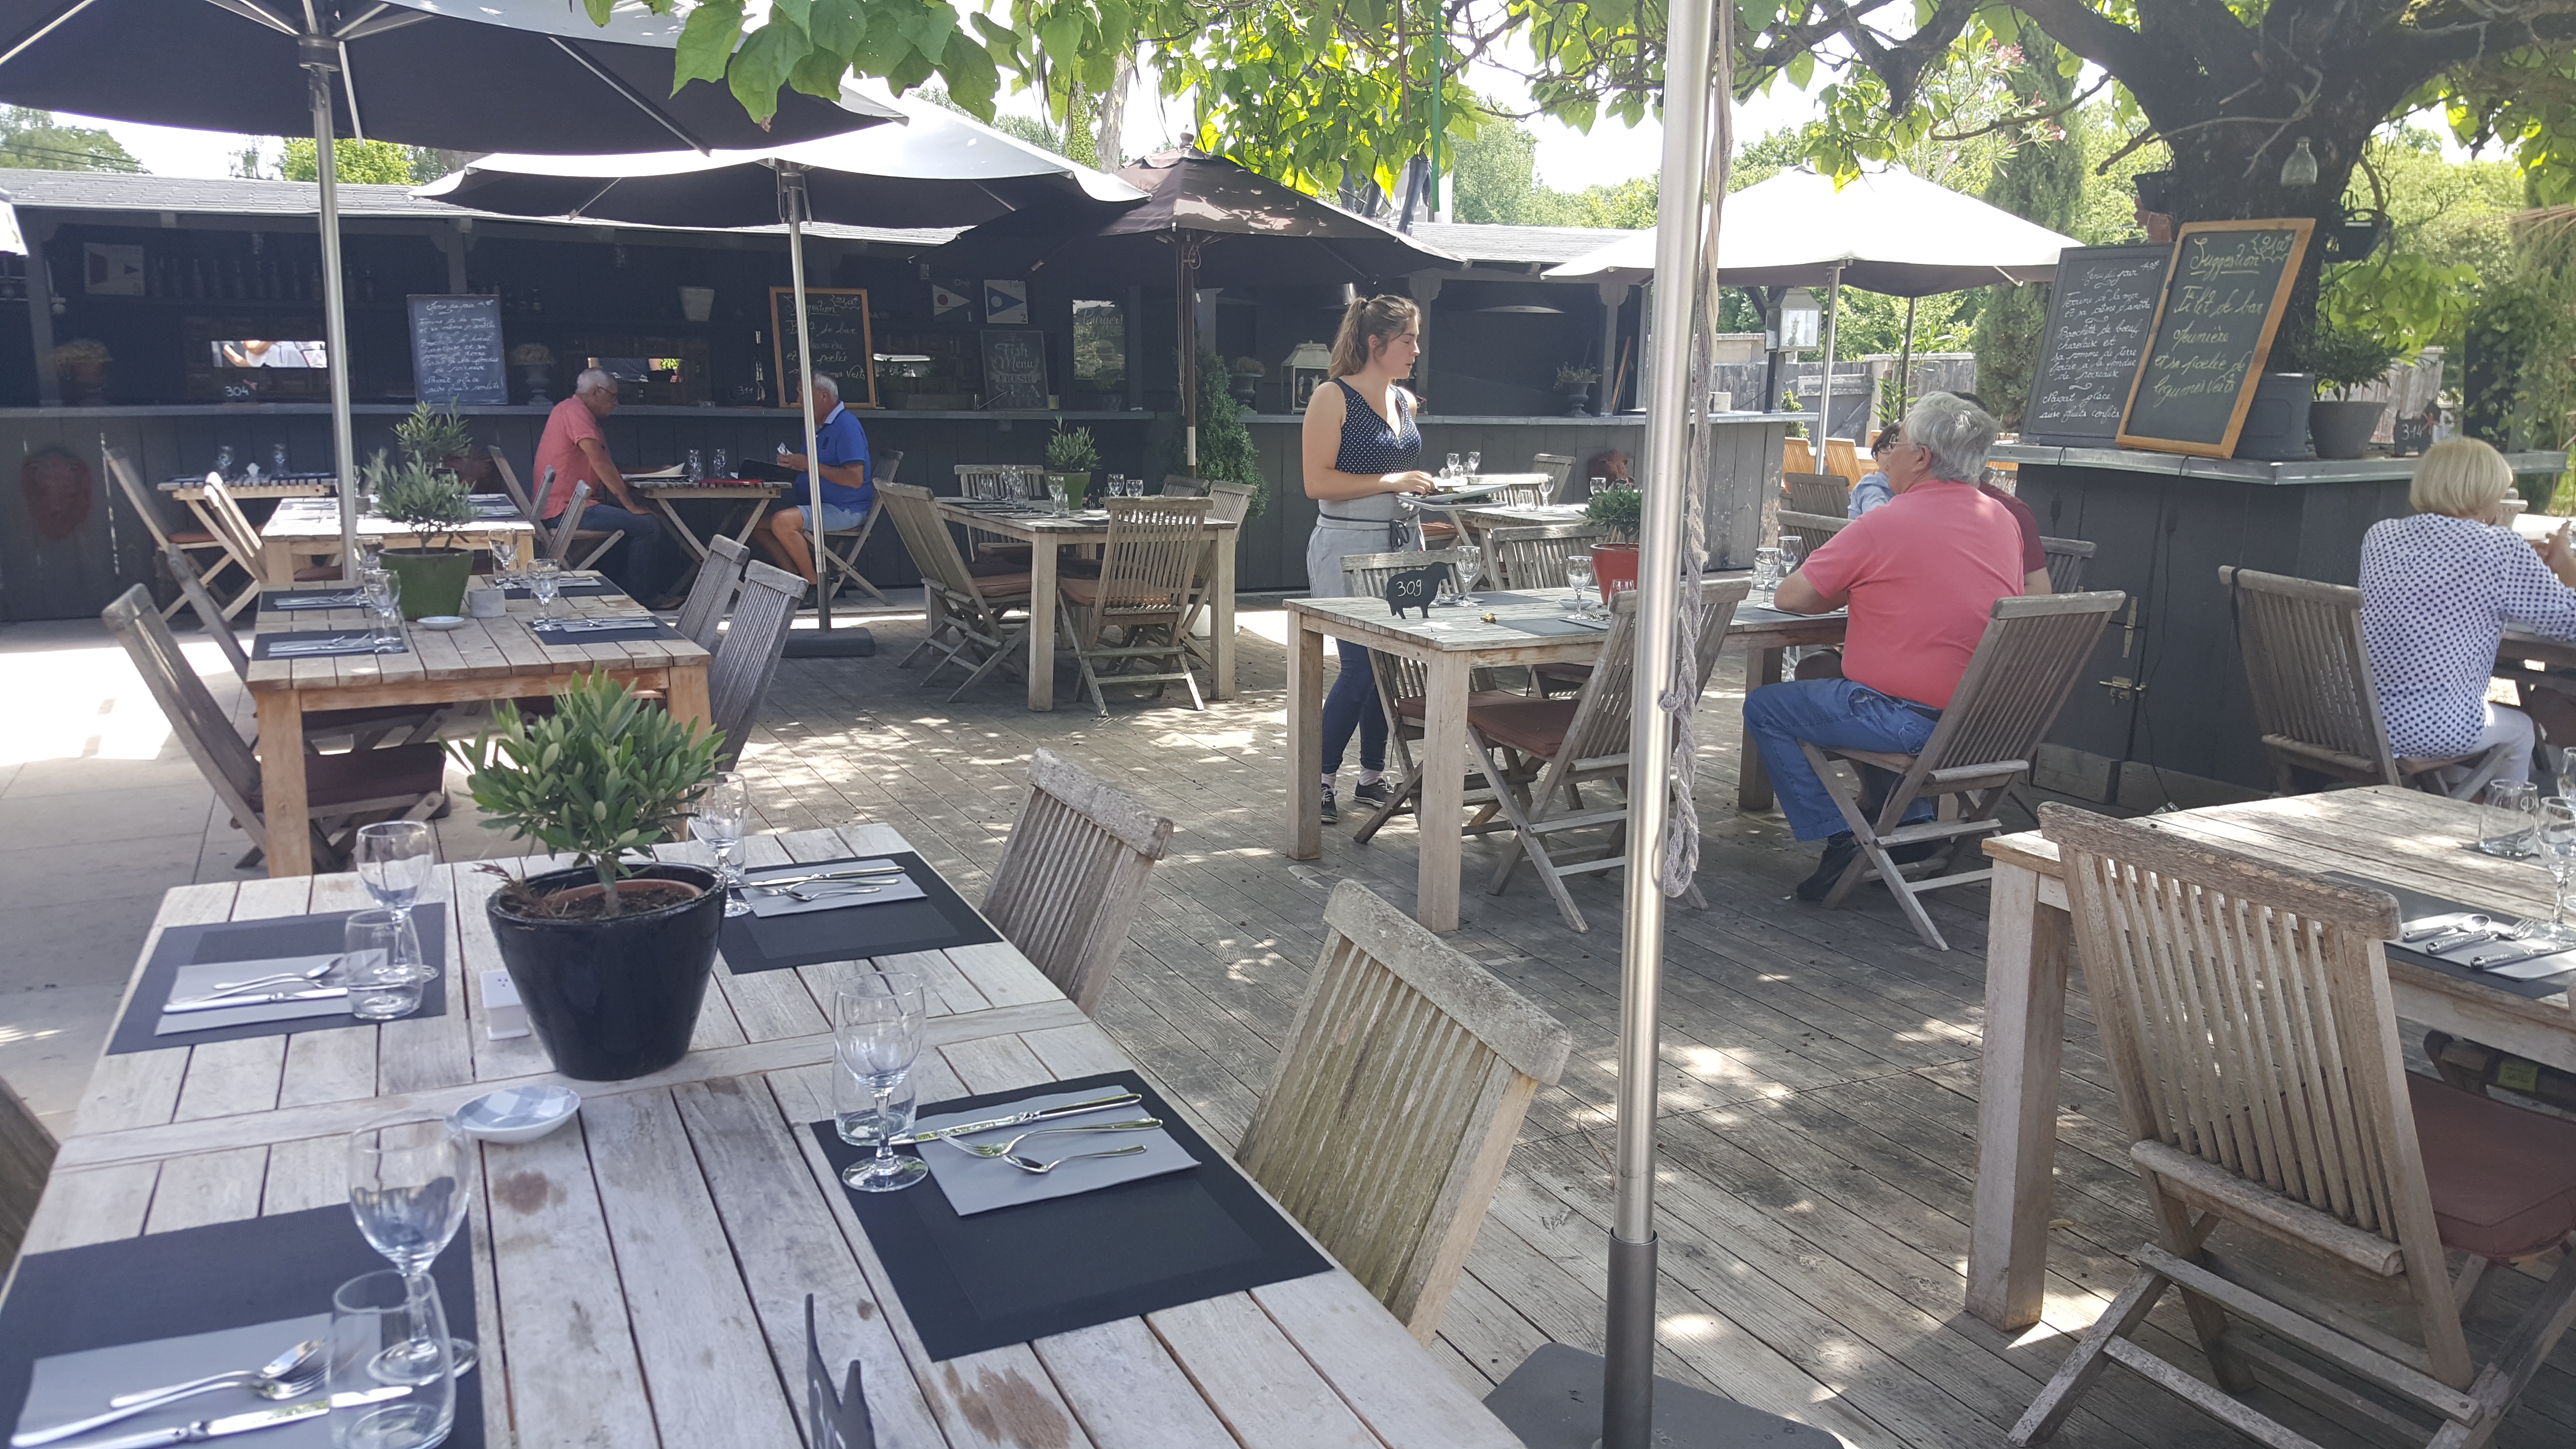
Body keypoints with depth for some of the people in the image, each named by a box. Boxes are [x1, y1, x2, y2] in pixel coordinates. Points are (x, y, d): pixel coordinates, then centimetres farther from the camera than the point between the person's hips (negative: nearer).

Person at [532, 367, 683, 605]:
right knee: (648, 526, -14)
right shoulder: (573, 410, -13)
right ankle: (641, 596, -3)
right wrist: (630, 505, -17)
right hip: (566, 510, -11)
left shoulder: (576, 411, 21)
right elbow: (600, 462, -20)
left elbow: (605, 466, 19)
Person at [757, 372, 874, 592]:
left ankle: (814, 585, -17)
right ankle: (797, 580, -7)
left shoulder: (846, 424, -13)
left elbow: (855, 479, -23)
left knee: (782, 521, -31)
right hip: (817, 506, 11)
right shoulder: (816, 427, 18)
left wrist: (810, 465, -19)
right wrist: (793, 464, 2)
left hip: (845, 510, -11)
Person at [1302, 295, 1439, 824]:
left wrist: (1424, 487, 11)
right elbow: (1318, 482, -16)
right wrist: (1392, 482, -19)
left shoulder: (1405, 402, 14)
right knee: (1360, 666, -10)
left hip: (1395, 545, 7)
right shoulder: (1333, 398, -9)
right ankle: (1320, 781, 3)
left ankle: (1373, 777, 20)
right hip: (1346, 547, -7)